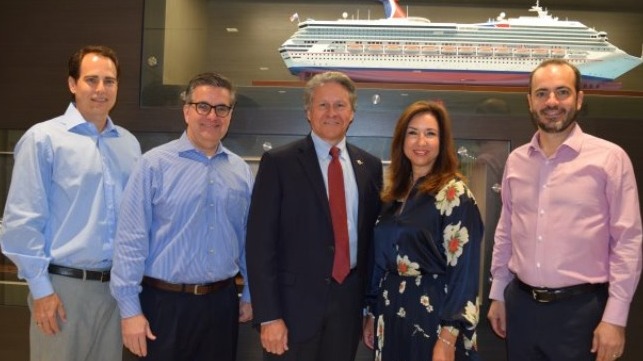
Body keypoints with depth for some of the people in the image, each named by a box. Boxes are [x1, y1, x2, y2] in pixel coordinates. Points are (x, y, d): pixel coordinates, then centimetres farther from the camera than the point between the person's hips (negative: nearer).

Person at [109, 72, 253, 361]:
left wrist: (249, 295, 10)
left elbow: (248, 239, 10)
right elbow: (130, 240, -10)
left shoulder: (241, 170, 5)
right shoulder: (154, 164, -8)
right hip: (165, 303, -4)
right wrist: (130, 309, -11)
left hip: (222, 303, 4)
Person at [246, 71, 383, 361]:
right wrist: (268, 316, -13)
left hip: (348, 305, 4)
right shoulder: (278, 162, -5)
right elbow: (260, 242, -8)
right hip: (294, 304, -3)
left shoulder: (370, 166, 7)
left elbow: (373, 237, 11)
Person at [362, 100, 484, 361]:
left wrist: (447, 339, -19)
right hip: (392, 314, 6)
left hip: (432, 315, -6)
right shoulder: (395, 192, 7)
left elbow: (463, 269, -16)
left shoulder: (454, 194, -12)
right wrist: (372, 313, 12)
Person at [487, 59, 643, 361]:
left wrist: (615, 317, -11)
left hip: (580, 309, -4)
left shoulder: (609, 158, -8)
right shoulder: (515, 160, 6)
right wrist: (497, 294, 13)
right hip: (521, 305, 4)